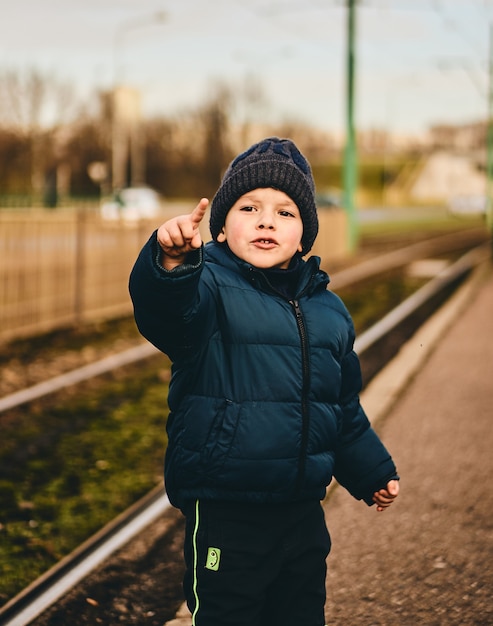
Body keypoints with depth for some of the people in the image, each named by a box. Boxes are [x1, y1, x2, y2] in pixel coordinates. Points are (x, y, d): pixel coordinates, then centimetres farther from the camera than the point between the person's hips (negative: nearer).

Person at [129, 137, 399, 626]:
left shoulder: (328, 309, 9)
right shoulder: (211, 287, -11)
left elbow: (345, 405, 20)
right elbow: (165, 310, -36)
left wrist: (372, 473, 24)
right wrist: (172, 262, -56)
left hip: (303, 514, 6)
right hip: (225, 516, -6)